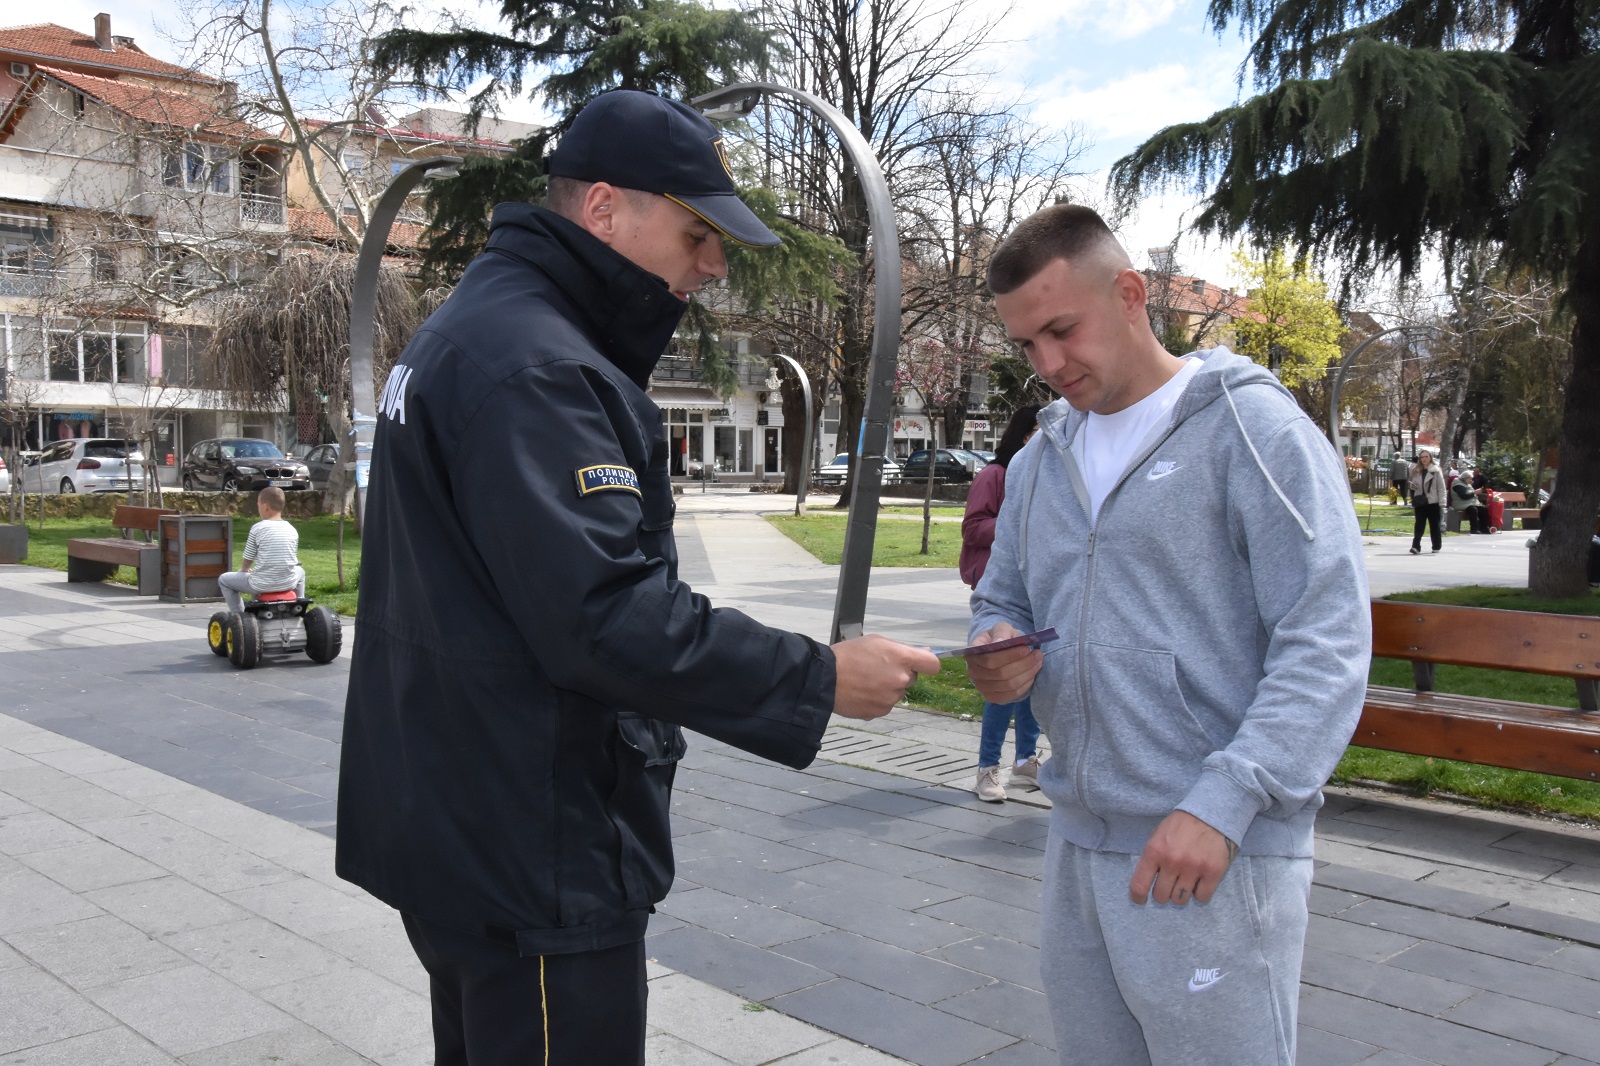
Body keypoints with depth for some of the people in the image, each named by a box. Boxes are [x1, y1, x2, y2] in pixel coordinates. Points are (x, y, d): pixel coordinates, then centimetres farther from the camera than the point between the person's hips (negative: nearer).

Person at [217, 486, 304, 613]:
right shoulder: (292, 530, 3)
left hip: (262, 585, -3)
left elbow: (248, 560, 1)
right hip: (288, 583, 3)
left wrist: (245, 569, 24)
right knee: (300, 571, 39)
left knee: (223, 580, 20)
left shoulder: (257, 528, -7)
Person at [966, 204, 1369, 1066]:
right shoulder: (1038, 461, 13)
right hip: (1077, 844, 6)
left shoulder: (1251, 428, -8)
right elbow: (1001, 602, 21)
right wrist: (1000, 653, -4)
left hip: (1217, 860, -6)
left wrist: (1221, 805, -23)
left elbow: (1327, 644, -14)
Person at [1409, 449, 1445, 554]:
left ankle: (1436, 547, 18)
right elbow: (1413, 486, 17)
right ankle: (1416, 546, -10)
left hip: (1433, 502, -3)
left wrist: (1442, 504, -10)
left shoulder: (1436, 471, -4)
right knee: (1419, 525, -4)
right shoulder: (1416, 471, 9)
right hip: (1420, 503, 3)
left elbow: (1441, 488, -5)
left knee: (1434, 526, 8)